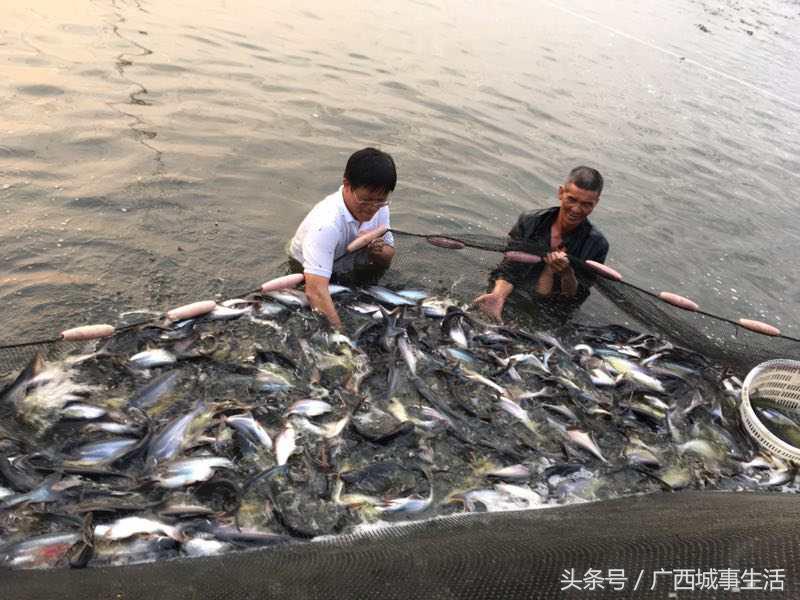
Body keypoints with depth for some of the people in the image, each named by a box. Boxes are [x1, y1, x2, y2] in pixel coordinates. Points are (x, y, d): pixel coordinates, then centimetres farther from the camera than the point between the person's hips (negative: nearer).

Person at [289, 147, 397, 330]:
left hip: (348, 267, 7)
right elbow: (315, 290, -48)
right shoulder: (326, 223, -40)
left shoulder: (379, 207, -18)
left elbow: (387, 259, -3)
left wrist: (378, 251, -27)